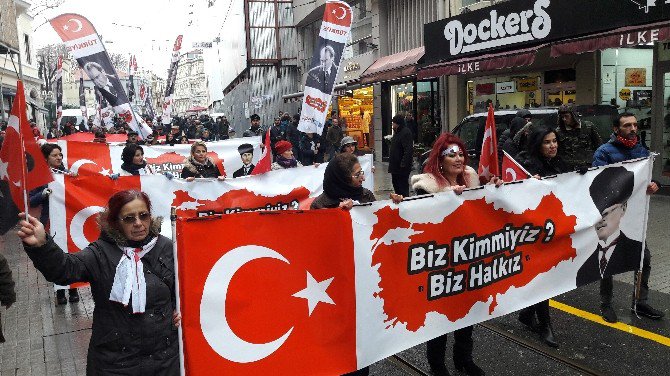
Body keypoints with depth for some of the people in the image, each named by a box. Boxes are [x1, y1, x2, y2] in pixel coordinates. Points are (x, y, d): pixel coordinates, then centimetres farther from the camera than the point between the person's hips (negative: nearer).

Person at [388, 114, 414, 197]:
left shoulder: (406, 132, -18)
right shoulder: (397, 132, 15)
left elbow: (409, 150, -26)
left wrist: (404, 164, -28)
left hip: (402, 167, -11)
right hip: (395, 166, 11)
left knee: (403, 186, -4)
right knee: (395, 184, 19)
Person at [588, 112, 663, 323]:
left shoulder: (642, 151, 9)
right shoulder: (605, 152, -10)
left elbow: (649, 177, 13)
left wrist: (653, 185, -9)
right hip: (611, 214, -6)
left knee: (644, 258, 11)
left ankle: (640, 303, 27)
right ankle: (606, 304, 21)